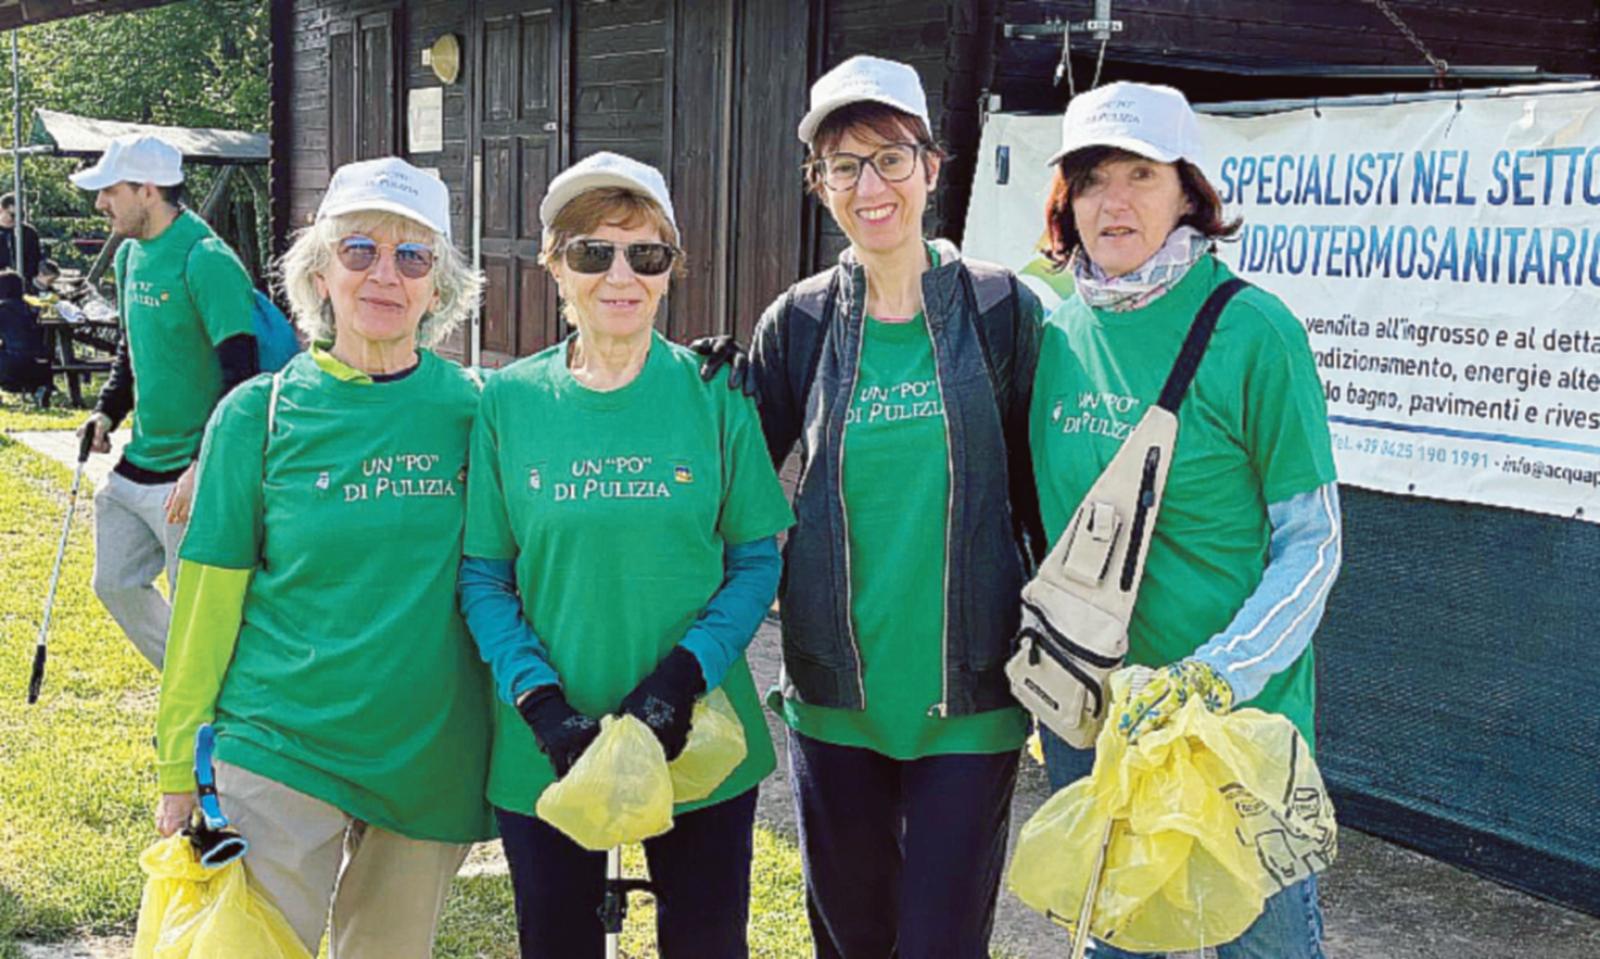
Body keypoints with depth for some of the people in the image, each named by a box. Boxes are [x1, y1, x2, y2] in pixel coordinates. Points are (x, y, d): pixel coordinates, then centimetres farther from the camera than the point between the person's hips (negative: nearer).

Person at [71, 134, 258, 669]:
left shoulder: (206, 260, -18)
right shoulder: (130, 254, 10)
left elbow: (240, 374, -22)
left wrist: (204, 468, -26)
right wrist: (108, 411, 11)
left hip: (189, 474, -9)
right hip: (136, 465, 9)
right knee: (116, 585, 15)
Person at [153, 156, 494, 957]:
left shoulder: (471, 407, -1)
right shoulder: (260, 413, -5)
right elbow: (209, 598, -1)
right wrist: (180, 769, 1)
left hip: (432, 759, 2)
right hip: (282, 747, -2)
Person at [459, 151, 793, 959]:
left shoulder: (713, 393, -4)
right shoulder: (509, 401, -3)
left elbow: (757, 559, -2)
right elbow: (481, 576, -1)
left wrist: (684, 673, -16)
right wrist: (539, 700, -15)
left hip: (697, 740, 0)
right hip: (544, 749, 1)